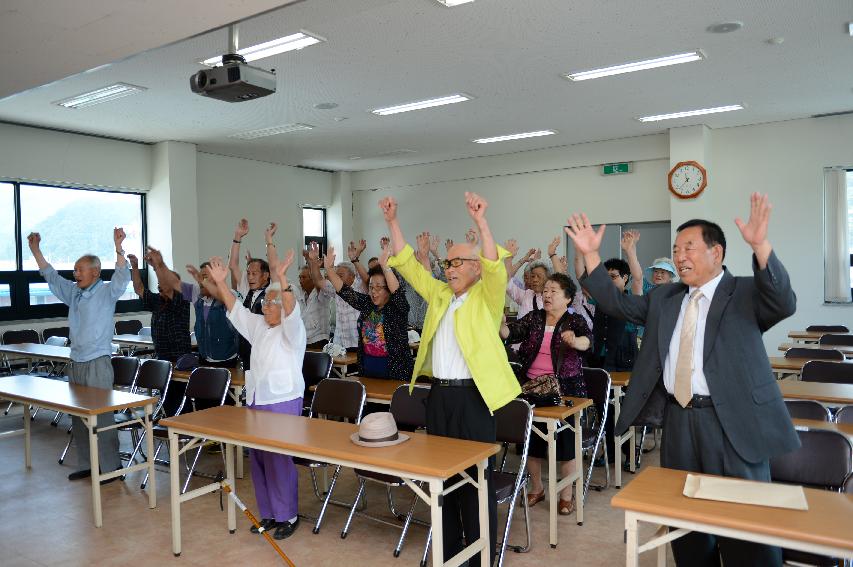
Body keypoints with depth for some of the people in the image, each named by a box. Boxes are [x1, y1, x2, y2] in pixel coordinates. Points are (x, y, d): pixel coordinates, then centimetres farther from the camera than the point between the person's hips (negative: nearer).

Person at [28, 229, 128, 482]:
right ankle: (86, 464, 26)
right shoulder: (73, 292, 11)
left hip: (97, 364, -8)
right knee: (78, 417, 14)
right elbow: (51, 276, 21)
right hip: (76, 364, 8)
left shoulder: (106, 292, -8)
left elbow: (122, 277, -24)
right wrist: (35, 250, 16)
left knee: (101, 416, -4)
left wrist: (118, 248, -38)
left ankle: (111, 466, 5)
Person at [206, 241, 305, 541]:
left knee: (279, 460, -3)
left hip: (283, 402, -8)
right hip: (256, 400, 8)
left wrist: (281, 277, -40)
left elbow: (291, 310, -28)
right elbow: (235, 308, 11)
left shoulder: (292, 330, -9)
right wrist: (220, 282, -1)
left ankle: (288, 515, 11)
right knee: (258, 459, 12)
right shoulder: (258, 326, 13)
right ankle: (268, 513, 25)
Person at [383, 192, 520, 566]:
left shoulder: (486, 297, -2)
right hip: (439, 394, 6)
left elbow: (495, 269, -21)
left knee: (476, 476, 2)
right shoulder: (439, 294, 13)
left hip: (472, 396, -6)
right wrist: (393, 222, 5)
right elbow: (408, 265, 13)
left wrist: (481, 223, -32)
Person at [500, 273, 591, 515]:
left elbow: (586, 341, -23)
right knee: (531, 438, 12)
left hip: (565, 389, -3)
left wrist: (574, 341, -46)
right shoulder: (533, 318, 5)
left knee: (565, 439, 4)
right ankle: (536, 488, 32)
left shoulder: (575, 320, -4)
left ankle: (567, 494, 22)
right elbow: (510, 332, -8)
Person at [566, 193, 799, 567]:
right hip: (678, 419, 5)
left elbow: (783, 304, -22)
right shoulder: (664, 297, 12)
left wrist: (760, 246, -36)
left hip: (732, 420, -5)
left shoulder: (746, 293, -4)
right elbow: (617, 304, 9)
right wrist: (591, 254, -1)